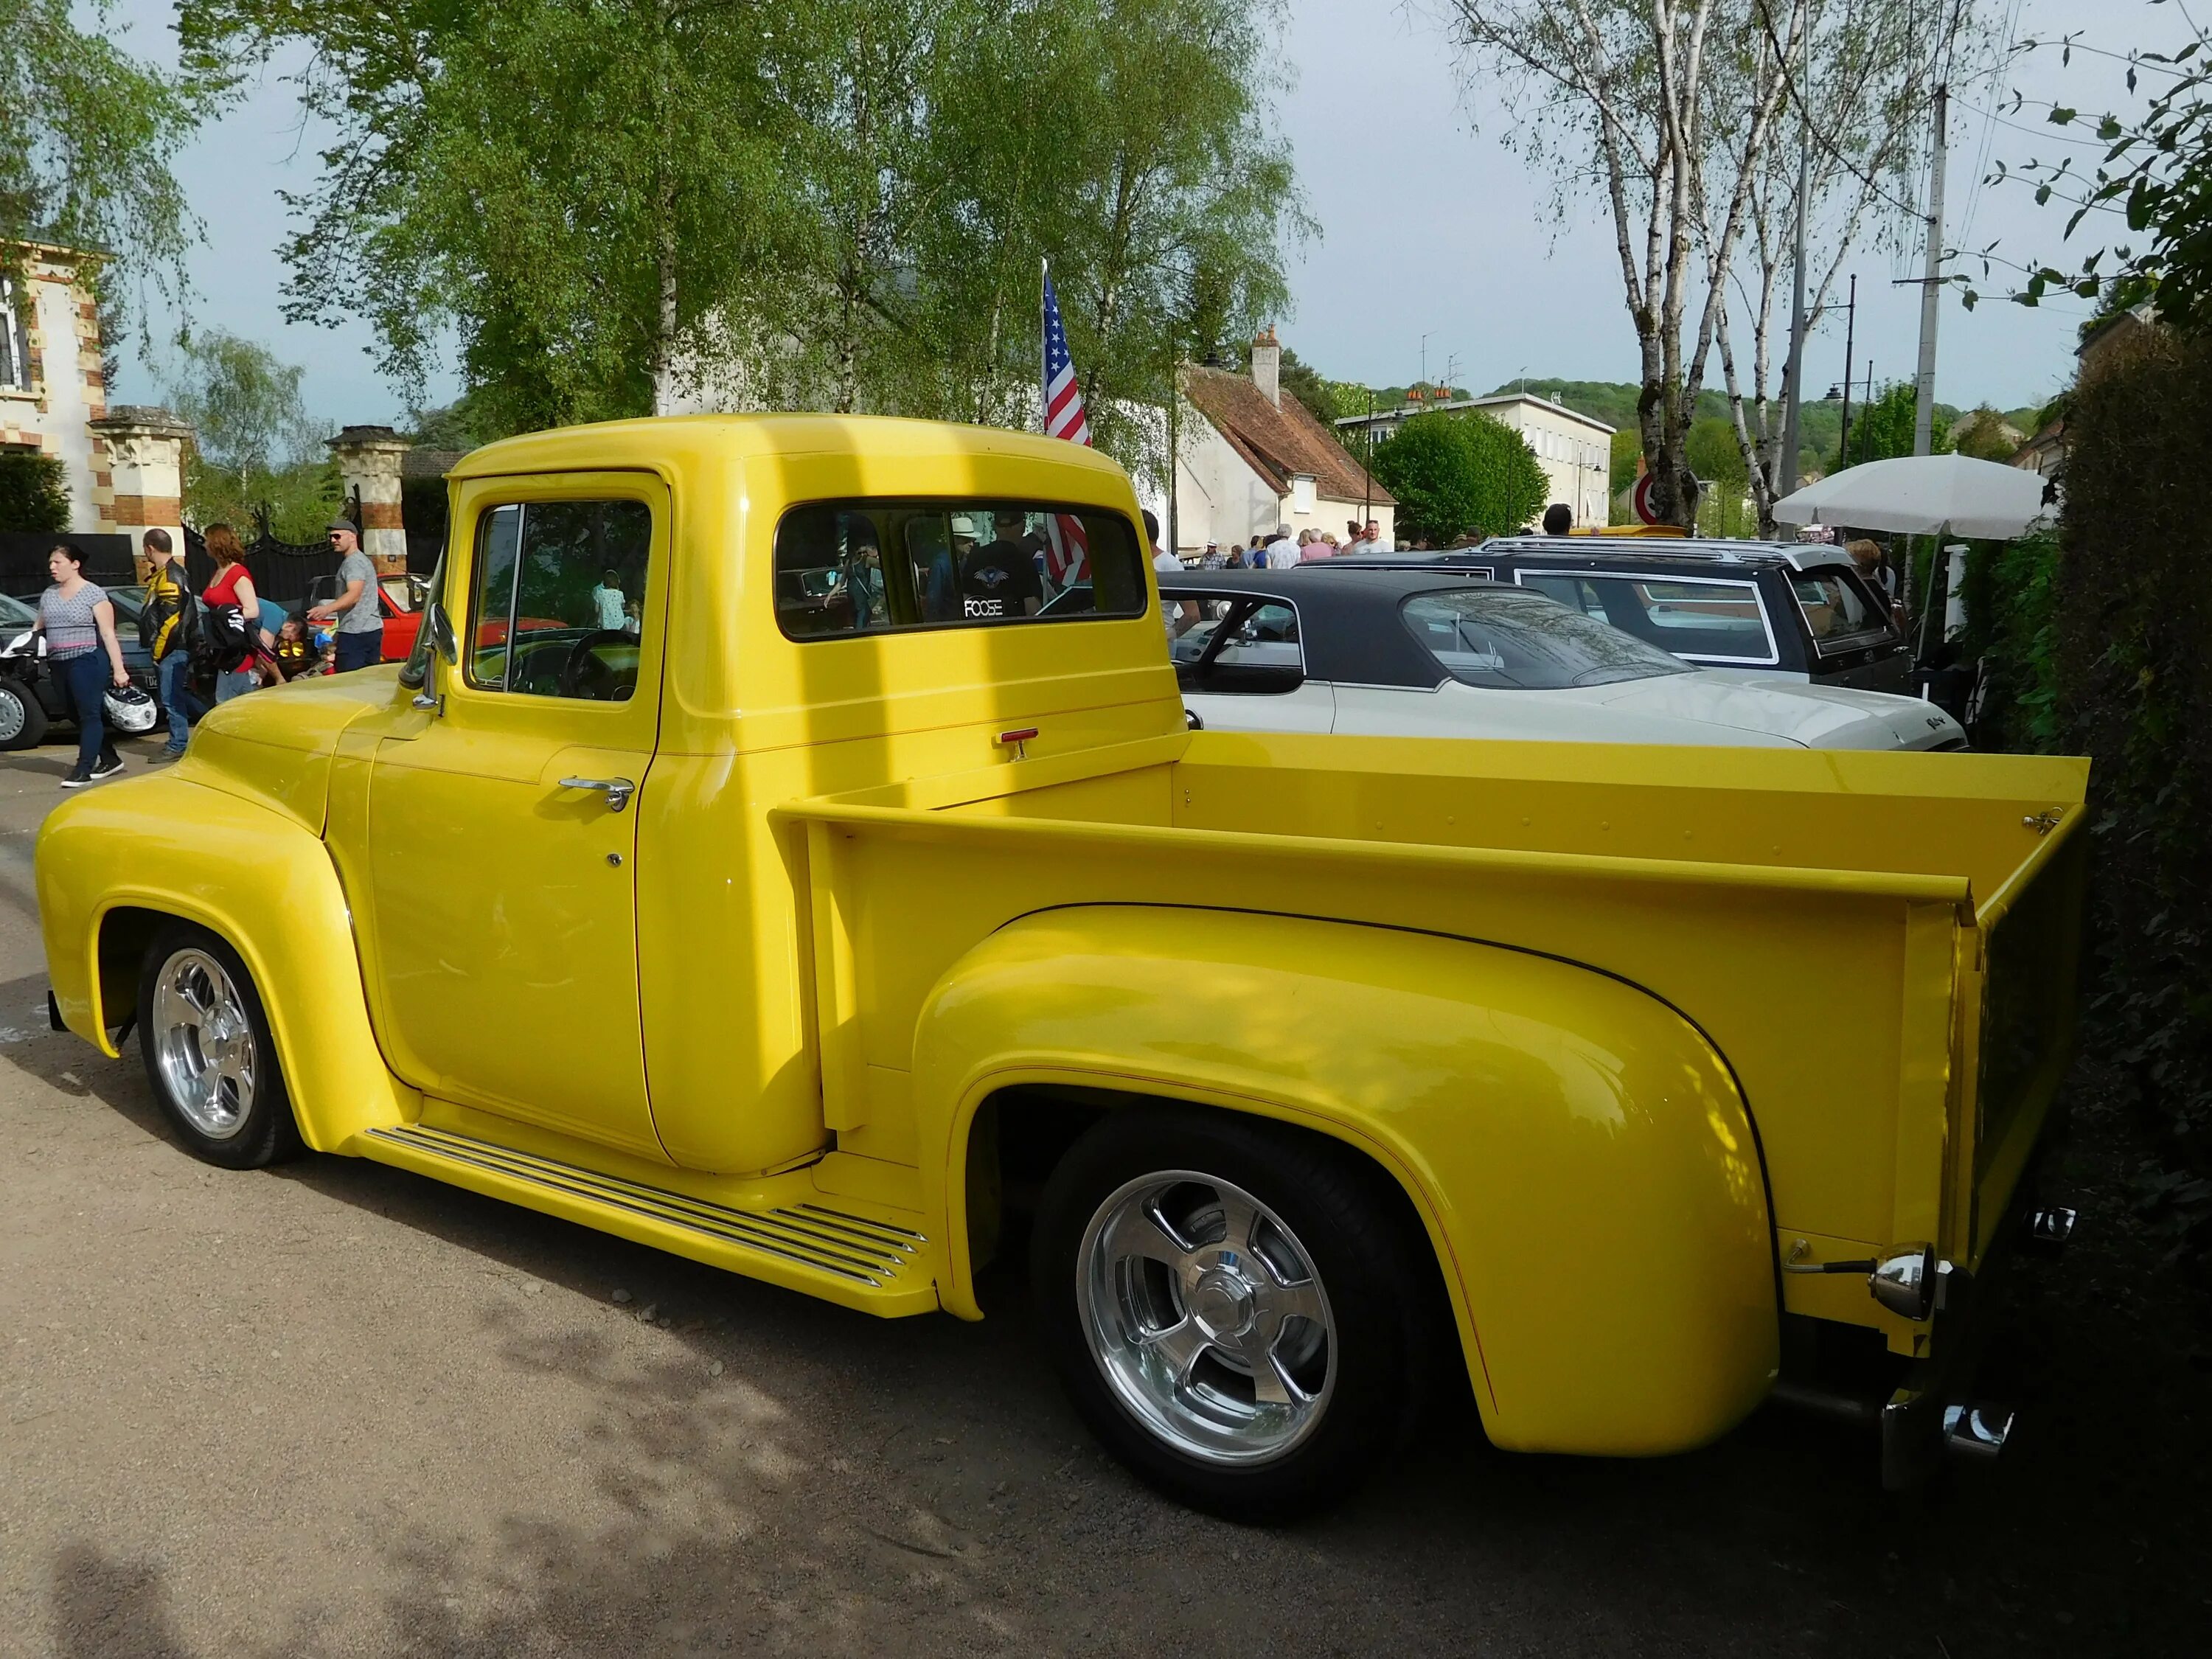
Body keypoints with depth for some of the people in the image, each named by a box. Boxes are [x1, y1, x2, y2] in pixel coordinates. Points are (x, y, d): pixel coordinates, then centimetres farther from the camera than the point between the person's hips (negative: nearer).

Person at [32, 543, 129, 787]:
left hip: (88, 660, -7)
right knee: (80, 714, 10)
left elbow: (108, 634, -8)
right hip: (61, 664, 7)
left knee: (89, 713, -8)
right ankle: (110, 760, 19)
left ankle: (84, 769, -11)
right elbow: (37, 629, 21)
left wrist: (118, 669, -13)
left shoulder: (94, 594, -4)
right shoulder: (48, 596, 15)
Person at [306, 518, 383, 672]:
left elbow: (354, 596, -25)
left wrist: (327, 609, -38)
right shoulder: (361, 560, 24)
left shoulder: (354, 562, -10)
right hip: (372, 629, 11)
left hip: (355, 632, -11)